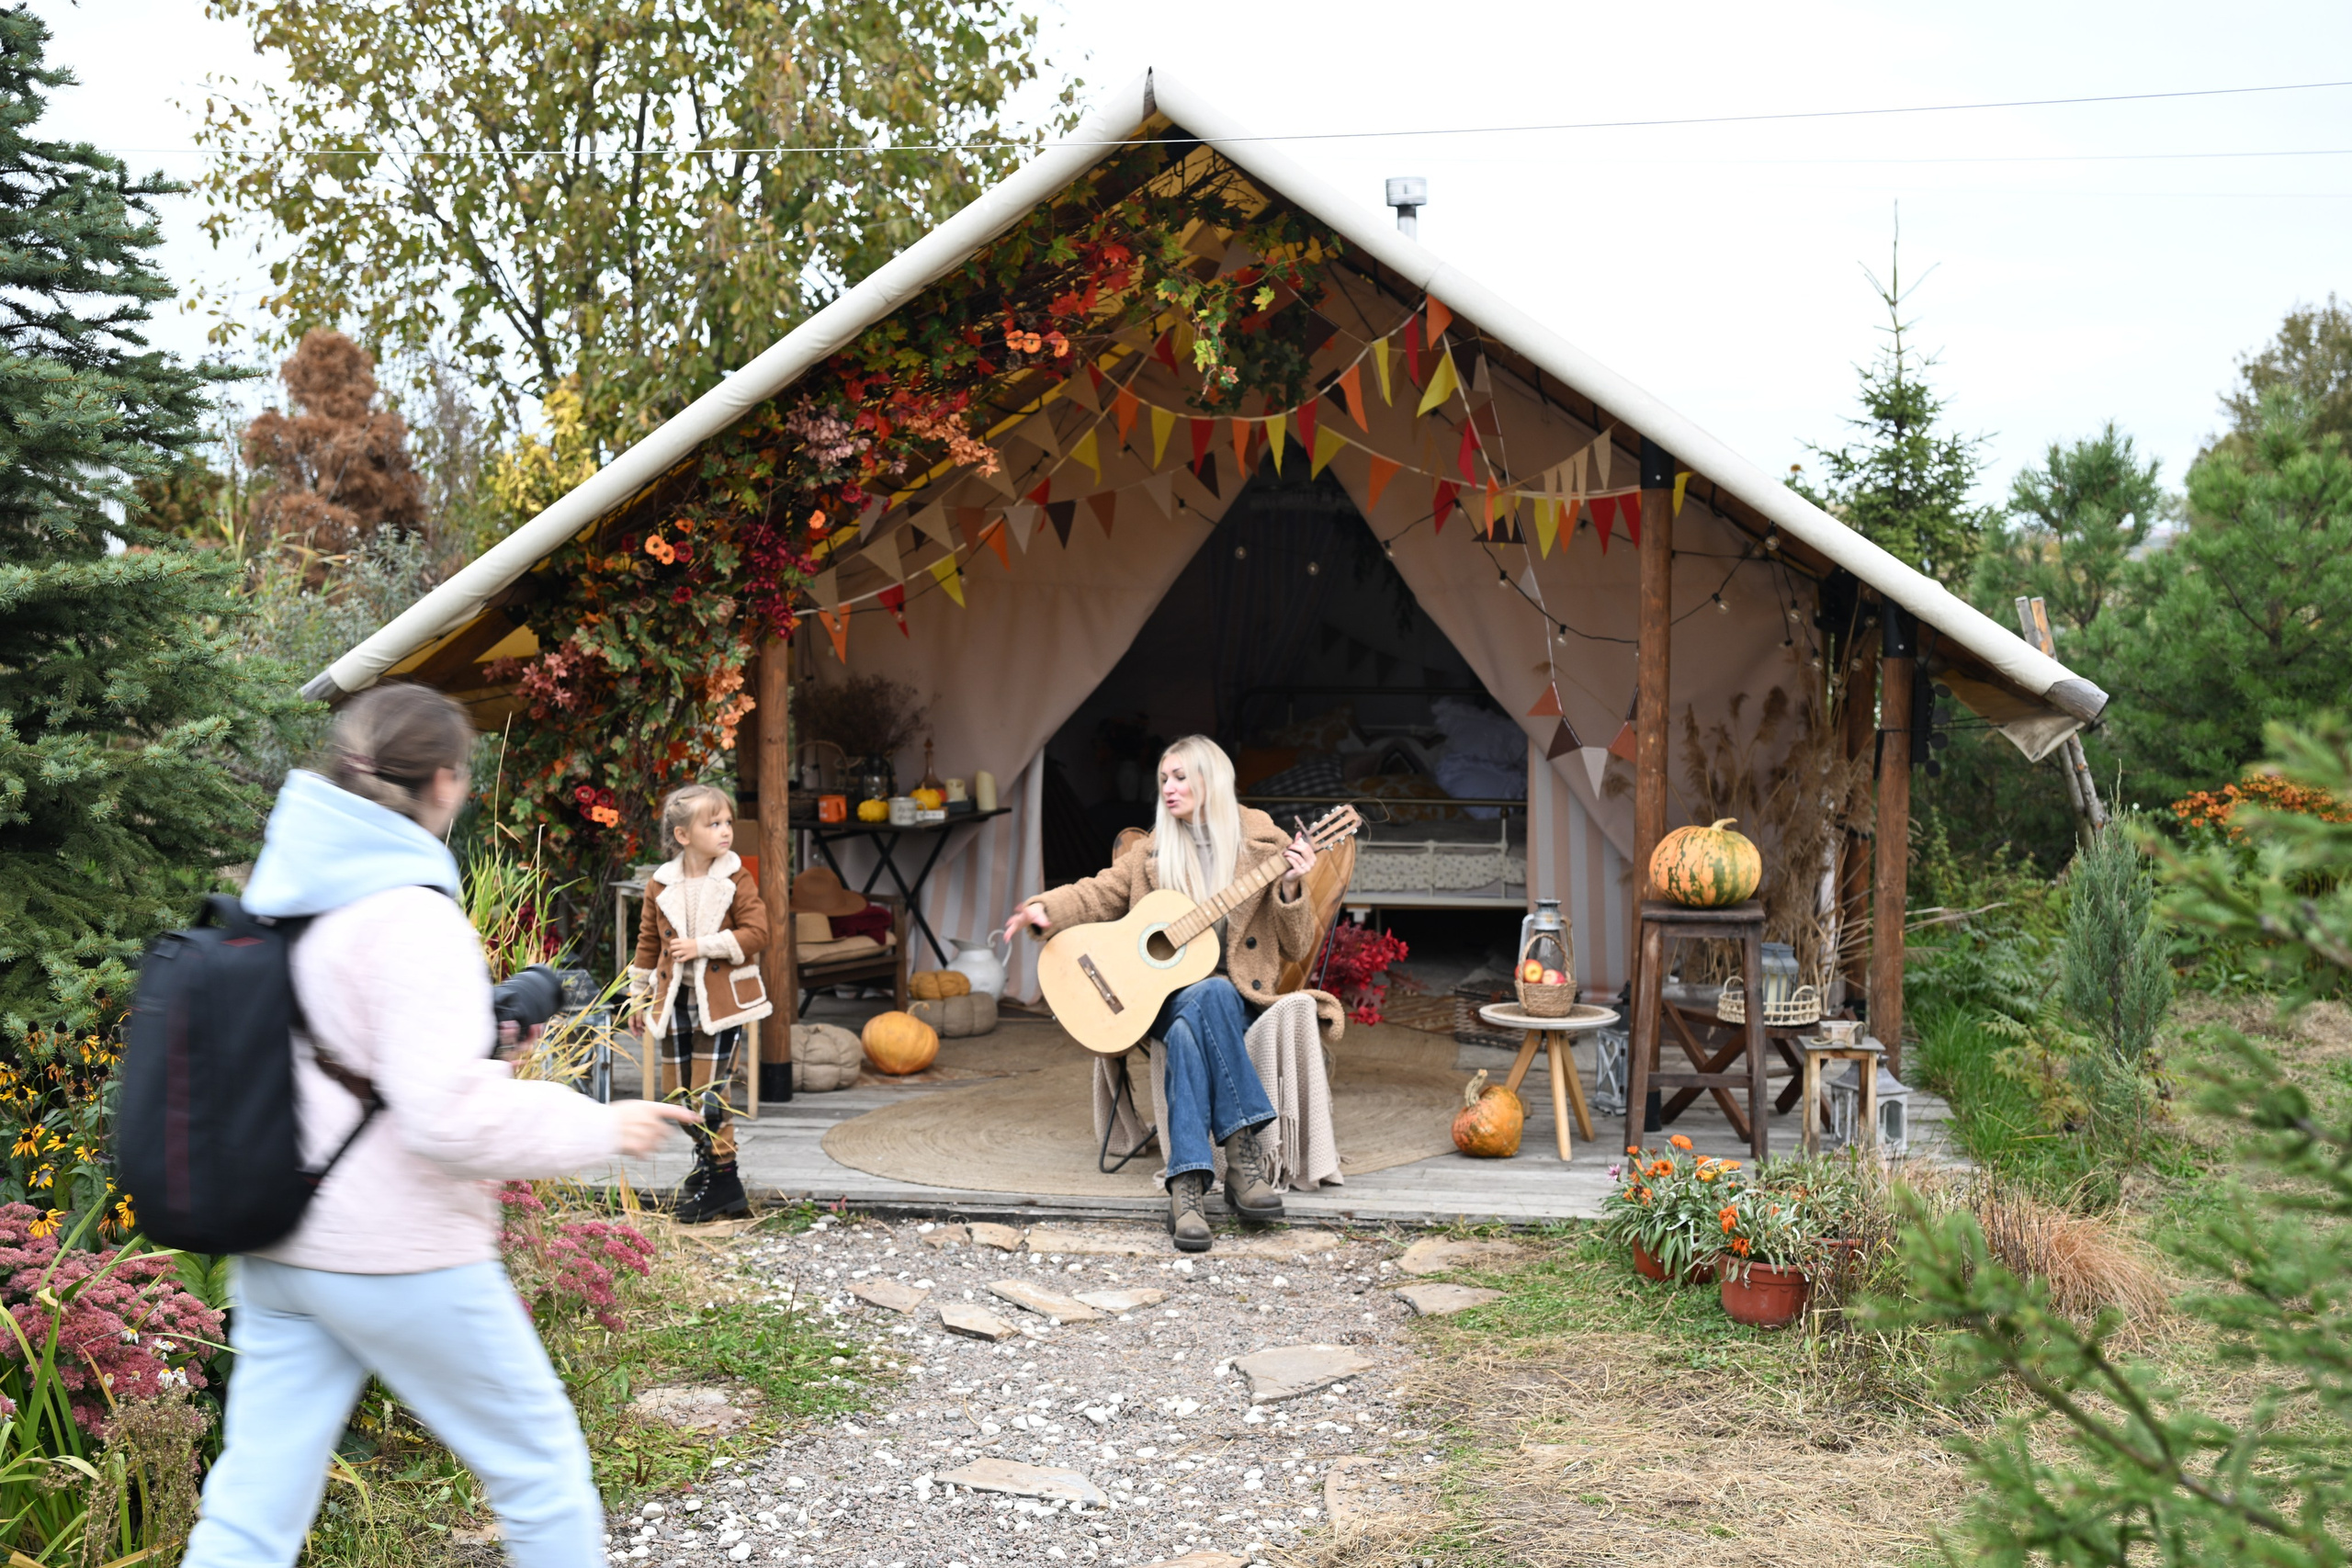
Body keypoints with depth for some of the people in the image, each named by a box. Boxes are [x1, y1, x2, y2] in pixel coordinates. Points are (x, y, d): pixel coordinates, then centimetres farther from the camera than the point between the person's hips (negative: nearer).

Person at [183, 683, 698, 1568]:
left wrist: (478, 1035, 18)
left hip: (275, 1251, 8)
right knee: (542, 1464, 10)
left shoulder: (276, 895, 7)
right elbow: (444, 1116, -25)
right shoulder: (410, 913, -18)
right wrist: (601, 1128, -14)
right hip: (396, 1259, -8)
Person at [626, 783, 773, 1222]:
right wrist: (639, 996, 17)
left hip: (721, 1002, -4)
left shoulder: (737, 881, -4)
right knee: (685, 1096, 9)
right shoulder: (660, 885, 5)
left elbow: (756, 934, -10)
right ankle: (706, 1162, 27)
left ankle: (722, 1181, 5)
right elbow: (648, 940, 15)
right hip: (675, 1001, 4)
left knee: (709, 1095, -7)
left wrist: (702, 946, -16)